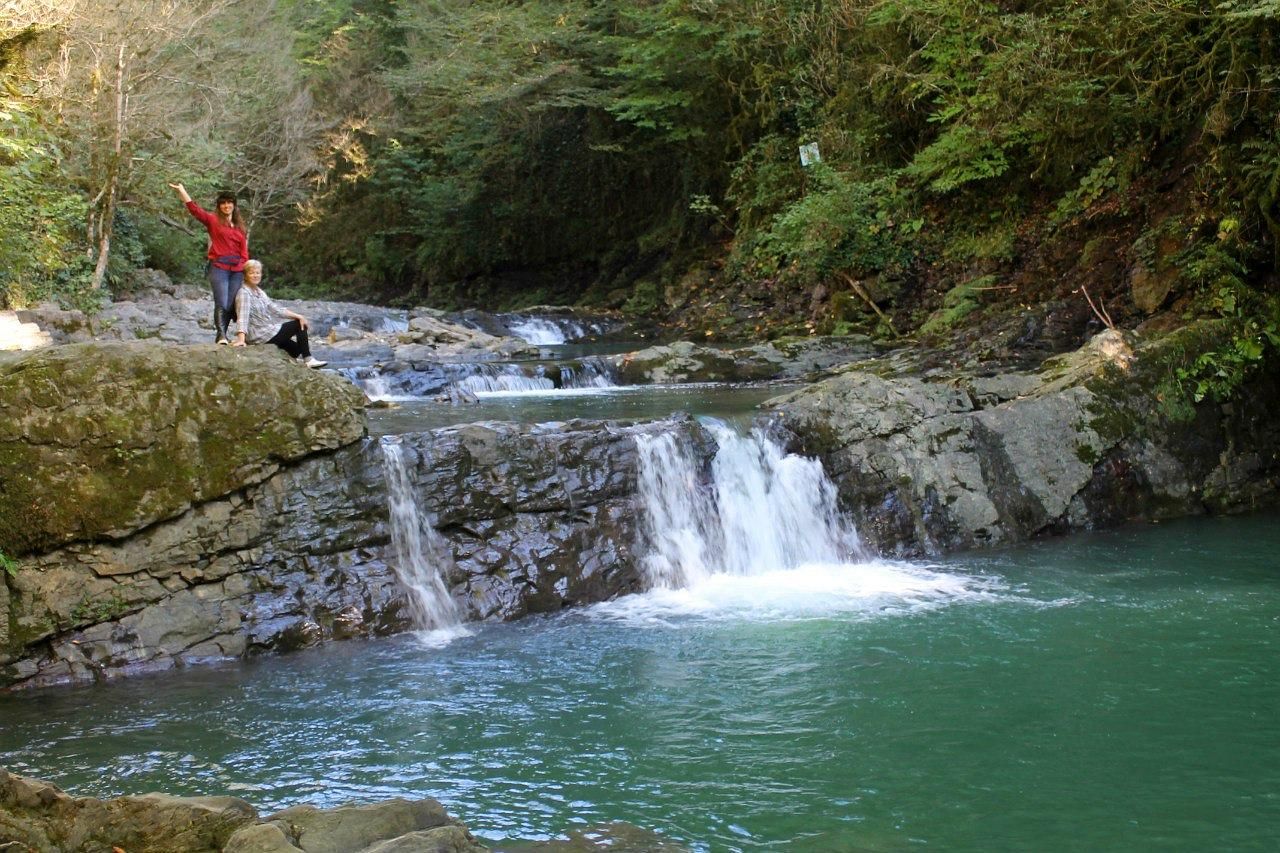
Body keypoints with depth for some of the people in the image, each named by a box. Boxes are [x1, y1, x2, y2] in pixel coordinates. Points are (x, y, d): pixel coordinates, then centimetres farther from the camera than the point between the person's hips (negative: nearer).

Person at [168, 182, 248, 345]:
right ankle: (221, 335, -17)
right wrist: (182, 191, -11)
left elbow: (244, 250, 15)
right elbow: (195, 209, -4)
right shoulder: (213, 220, 8)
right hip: (219, 267, -4)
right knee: (221, 304, -14)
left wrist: (246, 268, 6)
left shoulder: (240, 226, 17)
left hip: (237, 270, 4)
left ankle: (222, 335, 6)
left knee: (231, 305, 0)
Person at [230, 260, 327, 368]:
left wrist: (297, 316, -2)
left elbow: (275, 308, 9)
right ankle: (308, 359, 2)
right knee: (298, 325, -2)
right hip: (259, 336, -9)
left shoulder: (259, 291, 14)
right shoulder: (244, 293, -14)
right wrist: (241, 340, -38)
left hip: (268, 331, 9)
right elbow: (243, 317, -26)